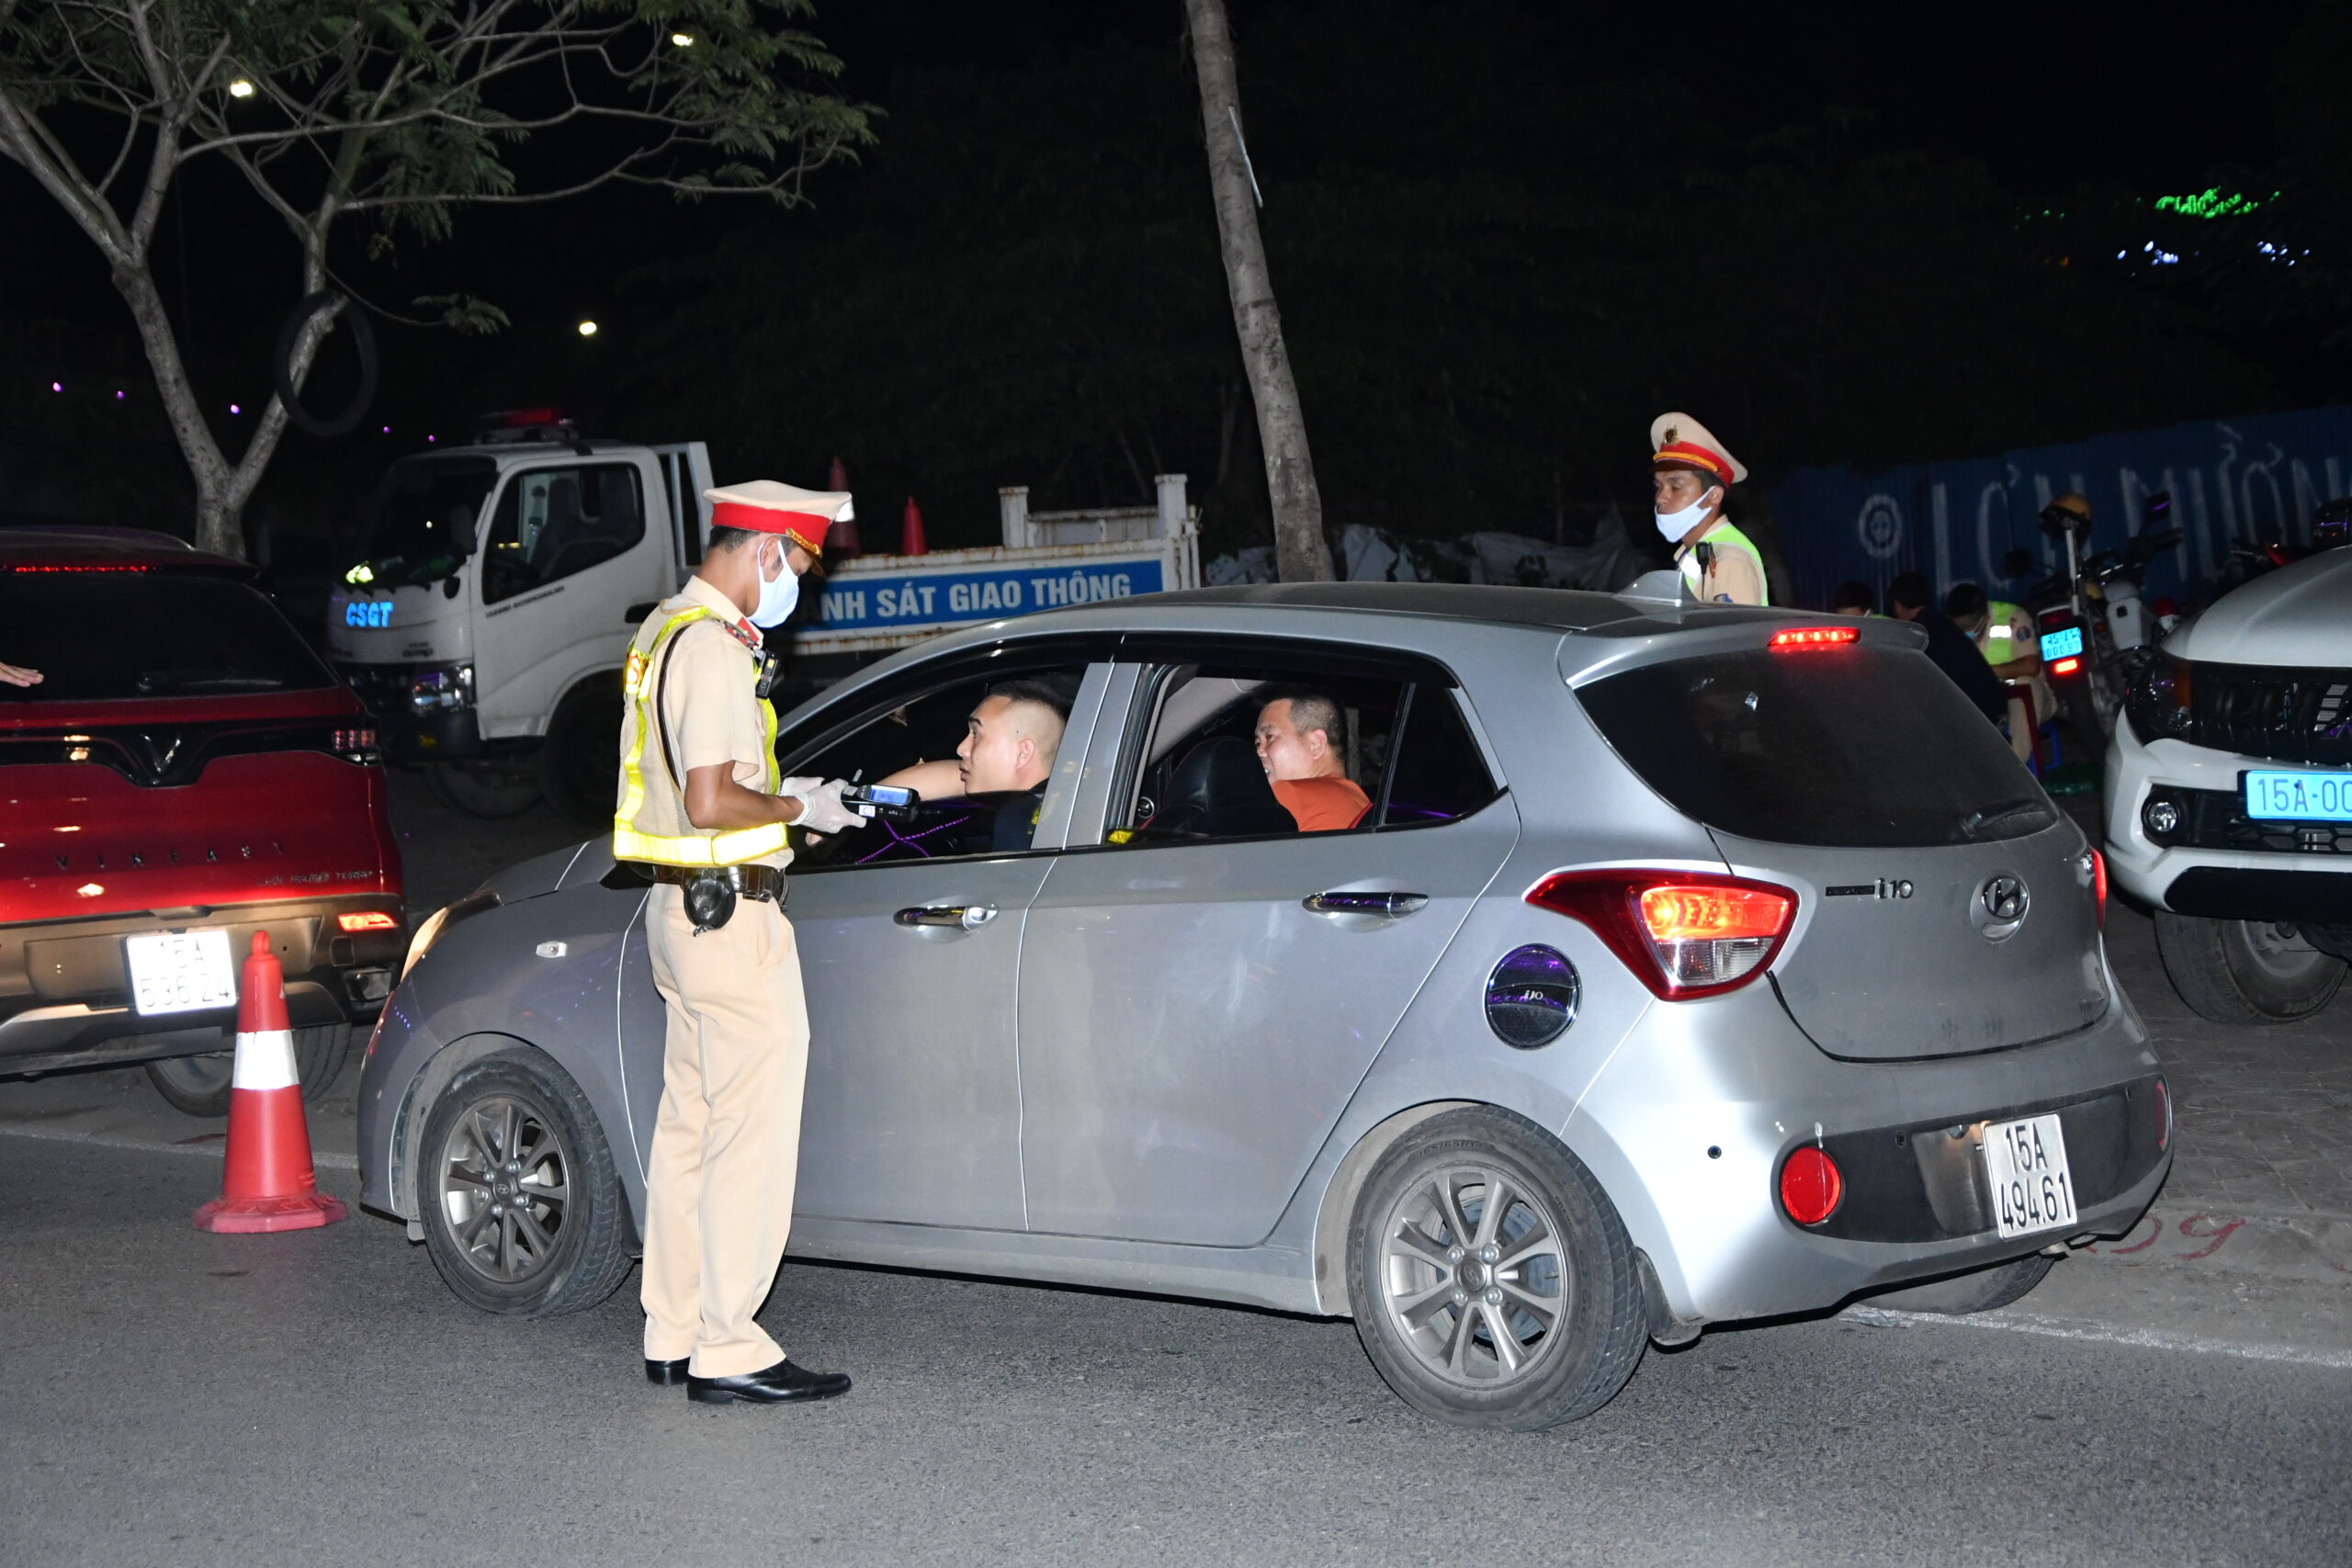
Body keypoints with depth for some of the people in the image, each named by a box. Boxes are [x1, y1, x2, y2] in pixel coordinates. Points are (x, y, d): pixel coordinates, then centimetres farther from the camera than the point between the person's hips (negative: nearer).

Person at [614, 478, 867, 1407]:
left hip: (684, 907, 11)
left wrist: (784, 802, 15)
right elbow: (713, 802, -24)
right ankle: (727, 1351, -2)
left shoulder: (669, 631, 16)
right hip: (731, 911, -11)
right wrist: (798, 806, -10)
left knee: (689, 1126, 15)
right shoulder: (712, 647, -17)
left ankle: (674, 1336, 22)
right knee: (752, 1135, -6)